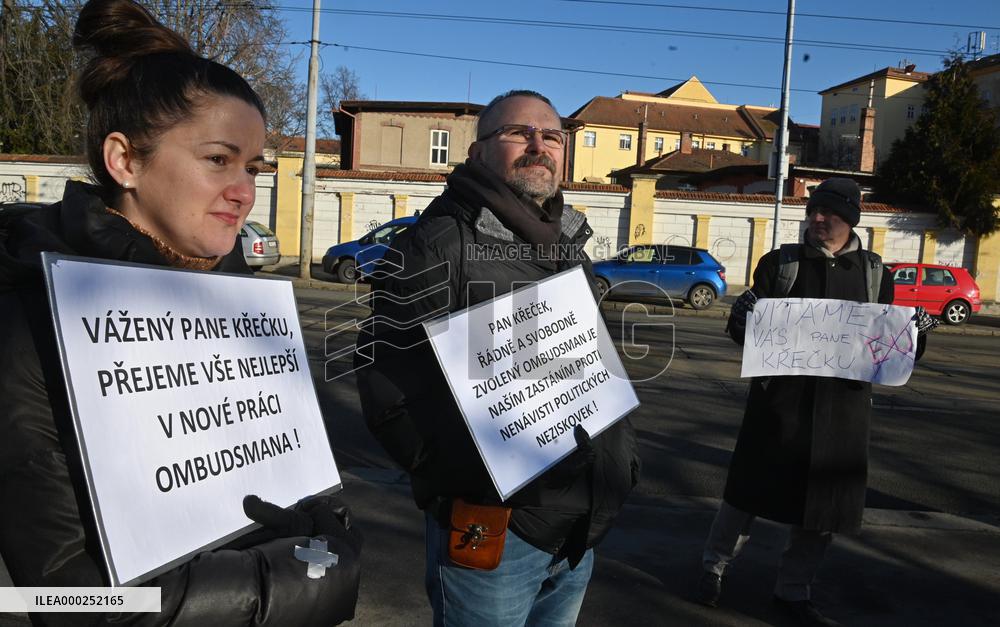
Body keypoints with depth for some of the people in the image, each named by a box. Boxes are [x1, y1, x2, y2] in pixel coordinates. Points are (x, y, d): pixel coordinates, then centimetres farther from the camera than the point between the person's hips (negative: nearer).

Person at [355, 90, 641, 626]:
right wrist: (457, 475, -18)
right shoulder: (439, 243, -10)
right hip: (492, 528, -7)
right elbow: (387, 376, -15)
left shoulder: (569, 248, 14)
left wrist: (622, 454, 12)